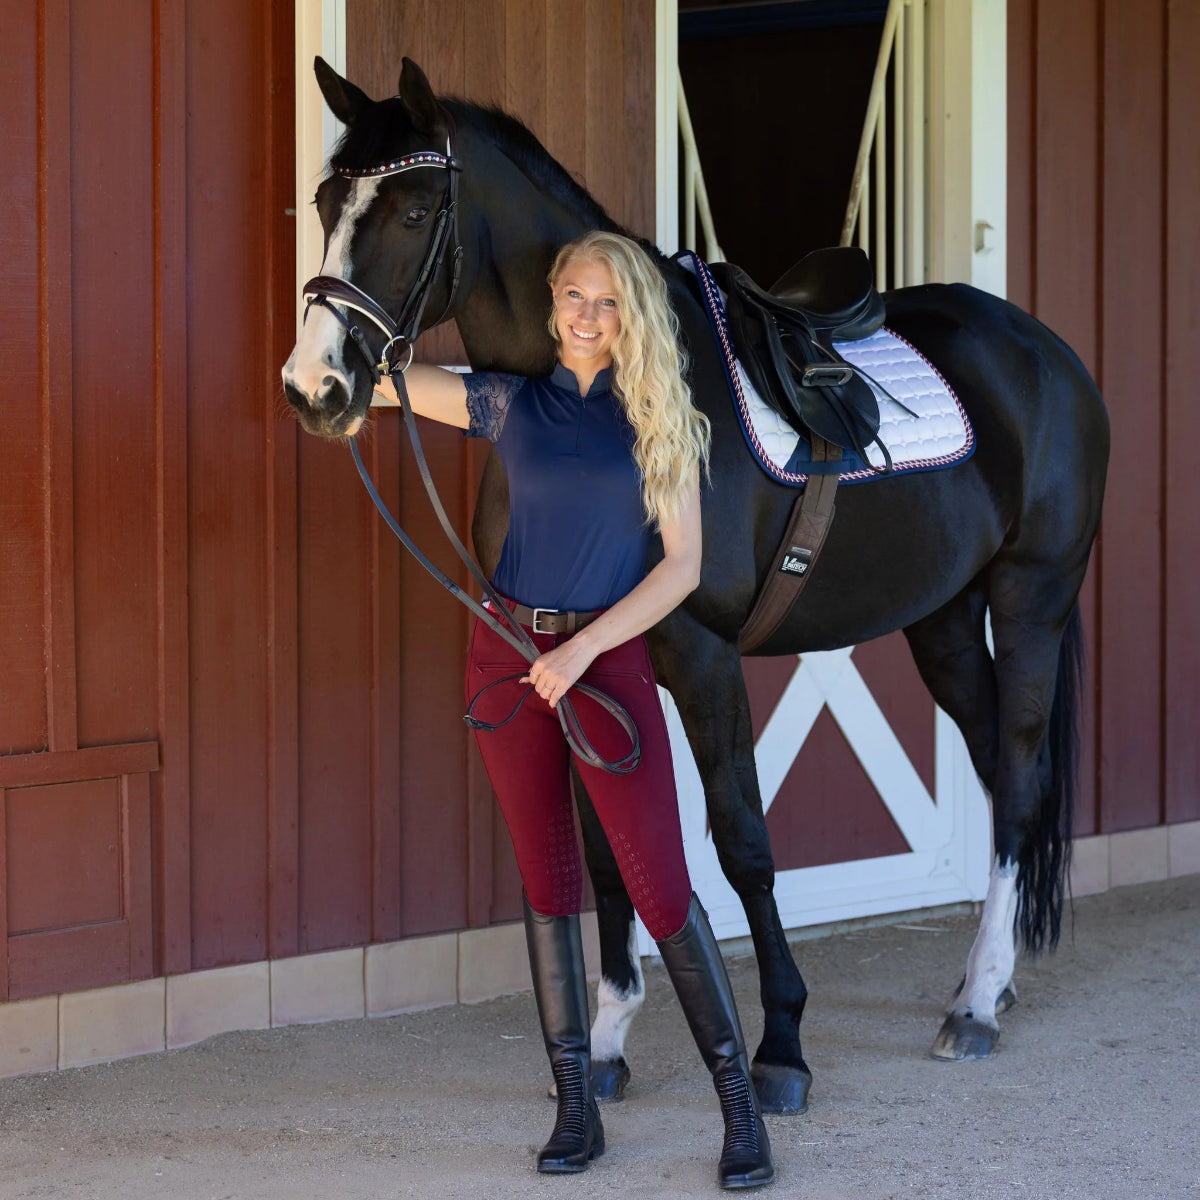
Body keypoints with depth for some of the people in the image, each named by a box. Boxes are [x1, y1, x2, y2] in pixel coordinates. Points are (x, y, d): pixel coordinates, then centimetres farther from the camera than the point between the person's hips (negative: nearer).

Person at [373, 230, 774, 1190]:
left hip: (609, 659, -2)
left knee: (661, 887, -5)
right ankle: (577, 1110, 14)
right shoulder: (512, 402, 5)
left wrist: (583, 649, -12)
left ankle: (742, 1110, 2)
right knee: (549, 881, 7)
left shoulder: (659, 420, 1)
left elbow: (683, 564, -4)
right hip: (508, 655, 2)